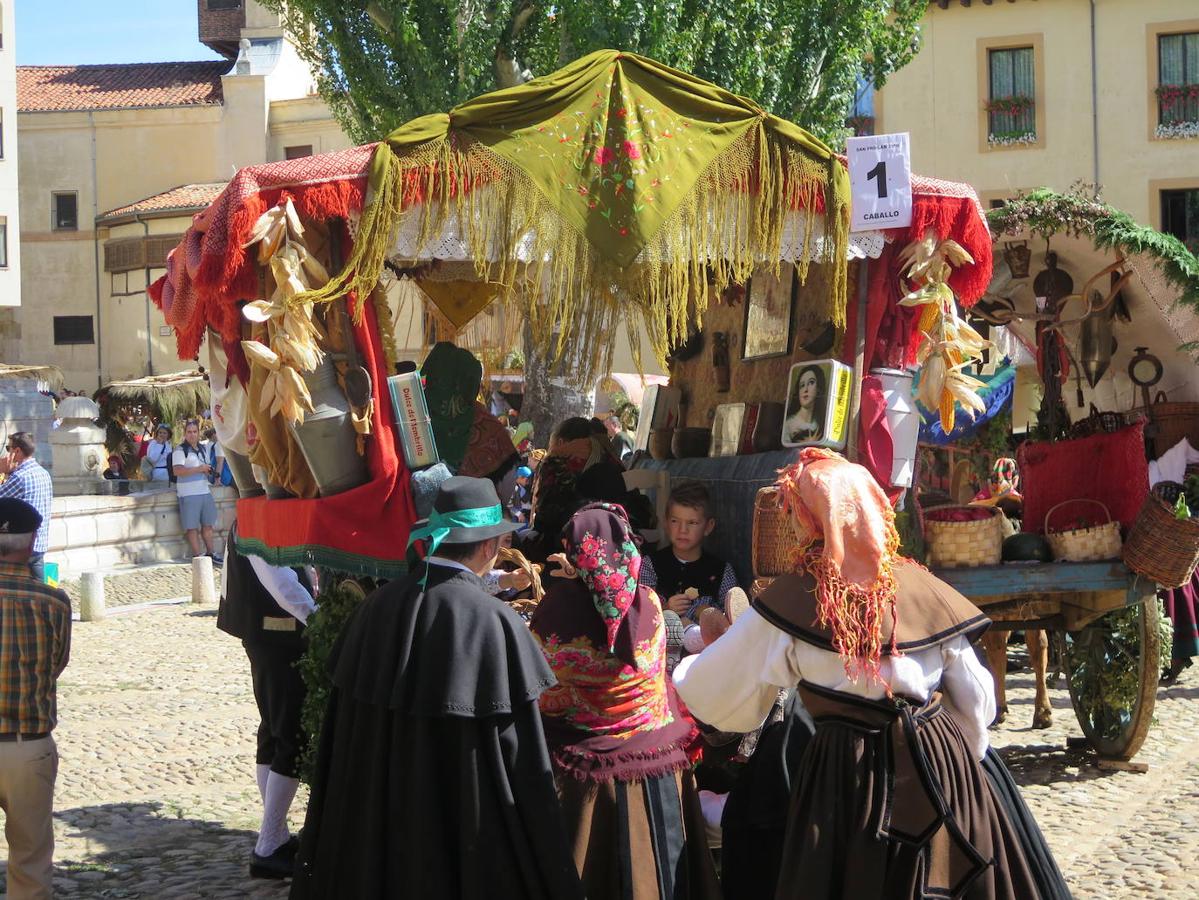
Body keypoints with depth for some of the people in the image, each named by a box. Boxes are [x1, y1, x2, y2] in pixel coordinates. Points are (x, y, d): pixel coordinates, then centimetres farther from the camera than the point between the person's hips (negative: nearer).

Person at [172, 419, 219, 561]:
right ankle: (197, 556, -3)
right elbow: (177, 471, -20)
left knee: (208, 524, 10)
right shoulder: (180, 450, -7)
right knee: (192, 526, -5)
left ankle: (210, 553, 19)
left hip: (205, 491, 7)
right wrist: (199, 469, -20)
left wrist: (207, 470, 8)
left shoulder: (201, 449, 18)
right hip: (189, 493, -7)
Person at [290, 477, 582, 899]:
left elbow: (341, 737, 2)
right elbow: (520, 757, -15)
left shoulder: (377, 606, -5)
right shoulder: (495, 624, -18)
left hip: (376, 820, 4)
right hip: (465, 829, -4)